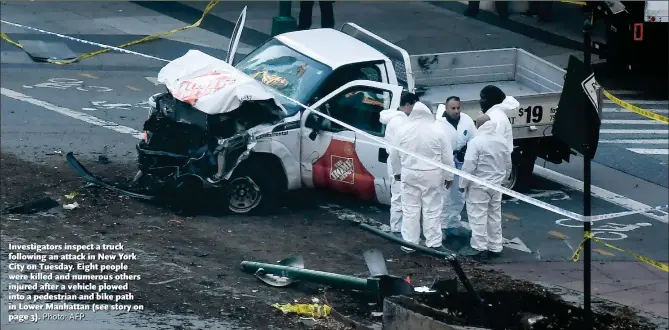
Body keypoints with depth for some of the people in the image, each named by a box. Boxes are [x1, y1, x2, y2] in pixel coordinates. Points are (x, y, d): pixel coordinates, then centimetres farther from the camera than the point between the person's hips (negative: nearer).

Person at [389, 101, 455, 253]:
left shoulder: (403, 130, -3)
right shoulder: (438, 131, -9)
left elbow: (394, 154, 7)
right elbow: (447, 156, -4)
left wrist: (397, 171, 21)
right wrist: (449, 176, 7)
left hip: (409, 174, 2)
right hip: (432, 175, -2)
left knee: (410, 210, 9)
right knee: (432, 210, 5)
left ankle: (409, 243, 12)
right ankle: (434, 243, 9)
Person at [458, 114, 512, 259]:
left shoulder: (476, 142, -18)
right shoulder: (502, 141, 4)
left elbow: (469, 166, -19)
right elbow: (508, 164, 13)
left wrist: (463, 184, -7)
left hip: (479, 186, -7)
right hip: (496, 185, 7)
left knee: (478, 216, -1)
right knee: (494, 215, 14)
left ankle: (479, 248, 1)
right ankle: (495, 247, 19)